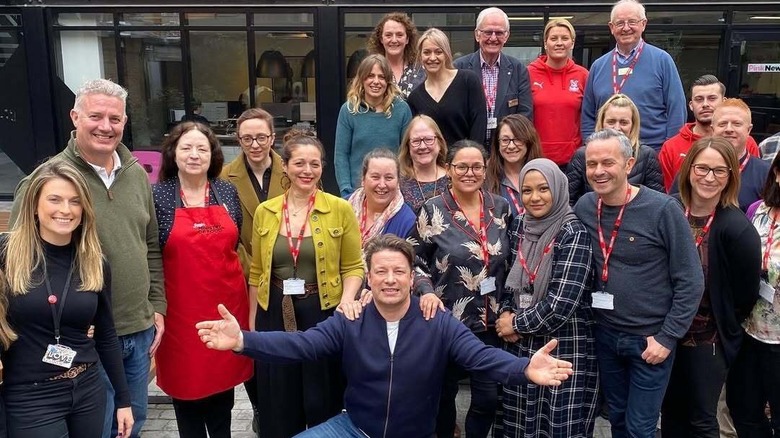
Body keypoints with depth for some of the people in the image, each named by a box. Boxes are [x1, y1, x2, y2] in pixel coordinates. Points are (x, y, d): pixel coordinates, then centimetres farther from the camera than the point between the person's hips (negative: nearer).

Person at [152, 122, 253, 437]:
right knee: (185, 380, 9)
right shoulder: (158, 196, -6)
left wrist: (244, 291, 11)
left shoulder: (228, 192, 3)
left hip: (227, 302, 3)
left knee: (224, 376, 16)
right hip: (181, 307, -3)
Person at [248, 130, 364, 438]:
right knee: (278, 407, 12)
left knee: (323, 404, 10)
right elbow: (256, 272, 8)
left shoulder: (341, 209, -5)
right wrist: (252, 322, 8)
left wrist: (348, 298, -19)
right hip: (275, 315, 2)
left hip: (323, 313, -2)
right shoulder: (264, 212, 2)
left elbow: (353, 266, -1)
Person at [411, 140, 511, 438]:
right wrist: (427, 291, -18)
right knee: (444, 392, 13)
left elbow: (510, 260, 13)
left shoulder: (501, 207, 3)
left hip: (490, 322, 3)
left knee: (488, 397, 6)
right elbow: (414, 260, -2)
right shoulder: (433, 210, -8)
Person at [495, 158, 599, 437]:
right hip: (520, 344, 6)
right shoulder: (518, 226, 3)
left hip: (565, 347, -5)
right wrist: (505, 314, -4)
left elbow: (562, 302, -21)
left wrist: (517, 323, -10)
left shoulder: (574, 233, -15)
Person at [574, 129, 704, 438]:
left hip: (650, 338, -4)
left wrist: (667, 337, -13)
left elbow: (690, 282, -14)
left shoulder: (662, 210, -18)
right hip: (605, 334, 4)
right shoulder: (584, 207, -4)